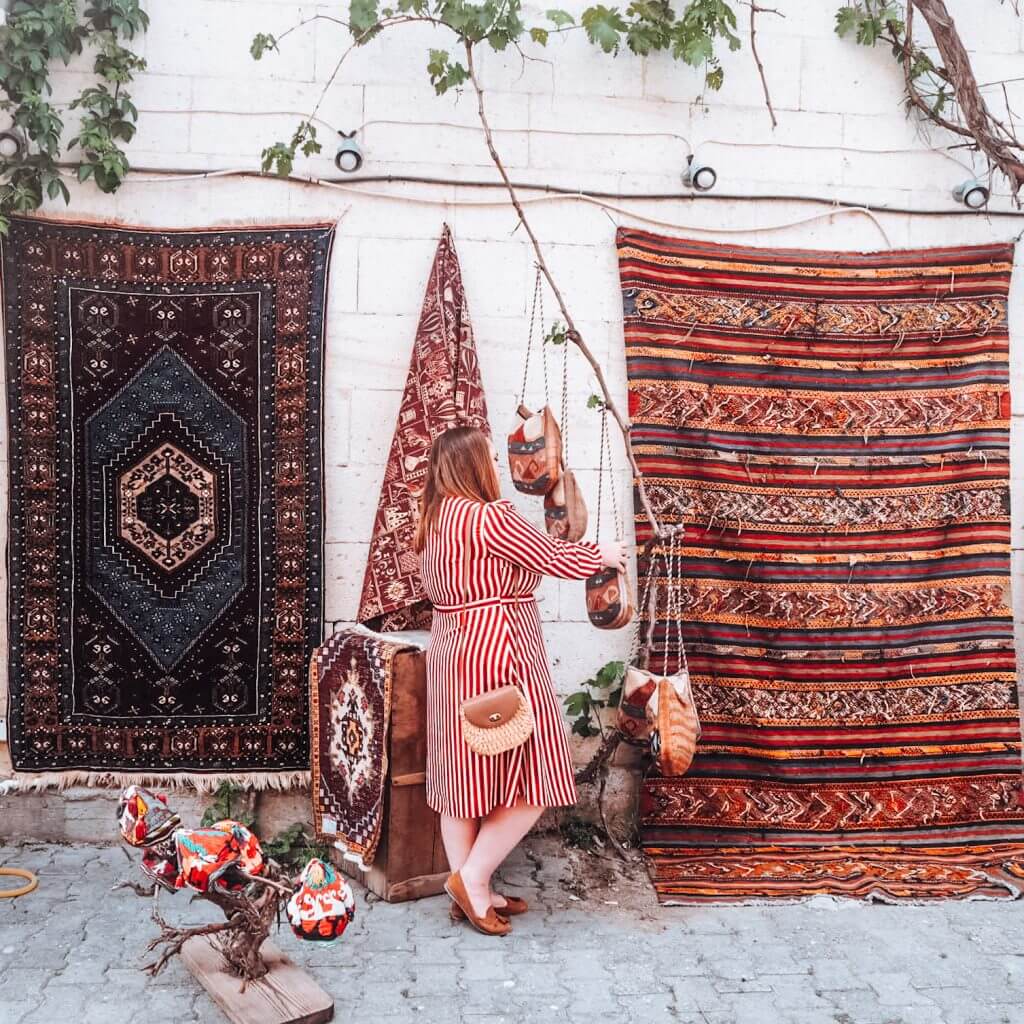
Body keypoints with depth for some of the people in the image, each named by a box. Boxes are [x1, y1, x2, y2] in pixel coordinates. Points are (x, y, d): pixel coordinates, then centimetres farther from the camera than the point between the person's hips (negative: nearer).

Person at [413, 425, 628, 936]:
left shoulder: (438, 517, 12)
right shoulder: (487, 516, -16)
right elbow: (553, 558, -9)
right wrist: (601, 555, 10)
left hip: (454, 654, 10)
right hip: (495, 657, -10)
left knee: (465, 777, 13)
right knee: (528, 779, 3)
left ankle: (471, 893, 23)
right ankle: (473, 877, 6)